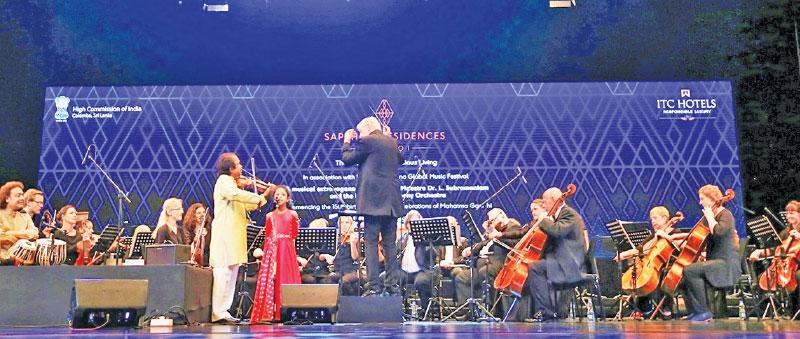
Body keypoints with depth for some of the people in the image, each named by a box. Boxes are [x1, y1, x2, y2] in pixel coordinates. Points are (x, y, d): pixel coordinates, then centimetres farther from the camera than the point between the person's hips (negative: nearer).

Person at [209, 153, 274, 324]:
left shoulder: (232, 182, 24)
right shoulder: (224, 181, -5)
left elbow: (248, 206, 25)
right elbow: (237, 194, -27)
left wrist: (265, 194, 16)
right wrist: (260, 198, -21)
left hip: (233, 237, 10)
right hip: (225, 235, -10)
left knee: (231, 273, 9)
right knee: (224, 272, -11)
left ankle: (222, 312, 12)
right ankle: (218, 313, -11)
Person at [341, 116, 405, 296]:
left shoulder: (367, 141, -5)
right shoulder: (391, 142, 15)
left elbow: (347, 159, 0)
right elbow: (400, 160, 33)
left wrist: (346, 142, 16)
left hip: (374, 200, -7)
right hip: (392, 201, 7)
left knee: (371, 243, -4)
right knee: (390, 243, 10)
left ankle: (375, 286, -8)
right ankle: (392, 285, 10)